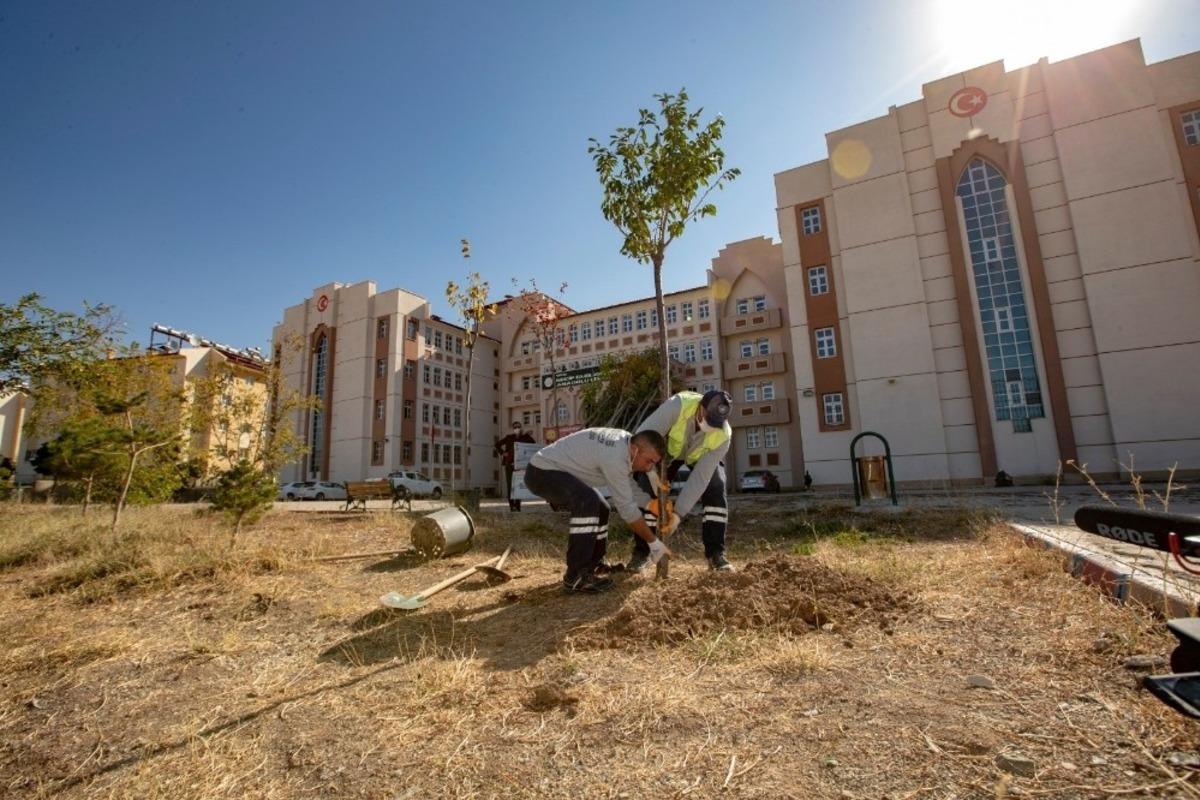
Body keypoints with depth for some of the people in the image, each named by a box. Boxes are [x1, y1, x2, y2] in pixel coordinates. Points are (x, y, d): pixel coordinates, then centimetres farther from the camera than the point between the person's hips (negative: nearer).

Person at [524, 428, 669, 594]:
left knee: (600, 509, 16)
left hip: (554, 470, 11)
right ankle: (576, 576, -24)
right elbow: (626, 507, -24)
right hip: (540, 472, -11)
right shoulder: (615, 456, -29)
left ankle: (592, 565, 28)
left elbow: (629, 487, 15)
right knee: (588, 501, -32)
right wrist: (654, 542, -15)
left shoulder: (626, 442, 1)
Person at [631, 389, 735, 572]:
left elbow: (700, 477, -34)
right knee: (647, 491, -13)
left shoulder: (723, 435, -35)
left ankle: (715, 554, -6)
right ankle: (641, 553, 0)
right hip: (669, 448, -1)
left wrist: (678, 513, -36)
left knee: (715, 490, -19)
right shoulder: (678, 405, -43)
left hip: (703, 455, 1)